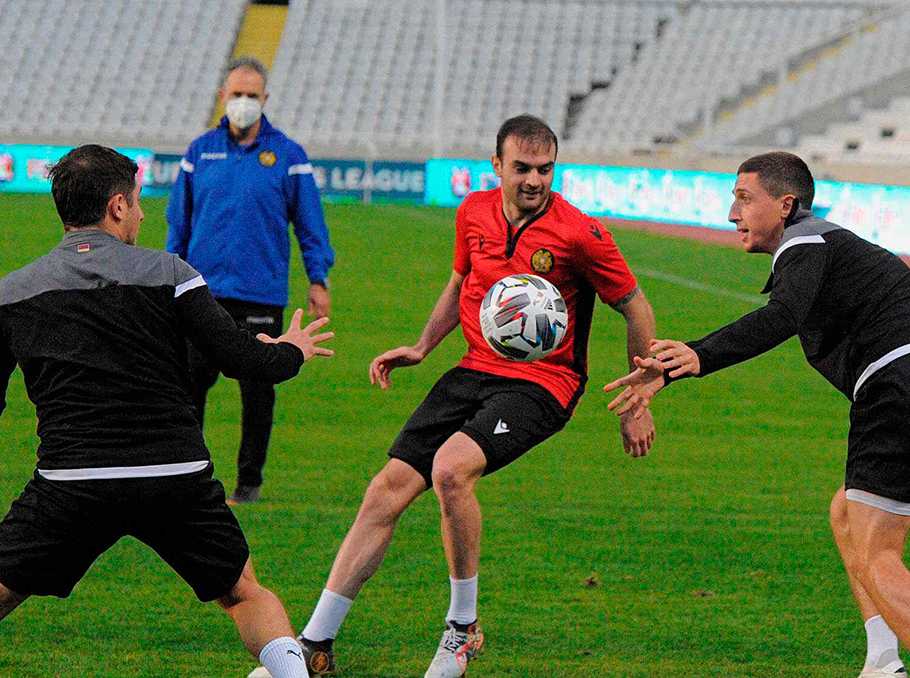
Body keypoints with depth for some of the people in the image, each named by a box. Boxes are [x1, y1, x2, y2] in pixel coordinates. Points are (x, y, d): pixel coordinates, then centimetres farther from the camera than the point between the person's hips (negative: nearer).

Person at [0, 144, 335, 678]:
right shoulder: (168, 273, 3)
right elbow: (240, 358, 1)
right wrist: (292, 353, 22)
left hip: (70, 487, 0)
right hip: (180, 481, 0)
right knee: (246, 595, 20)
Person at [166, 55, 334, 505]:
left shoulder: (287, 156, 2)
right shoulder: (201, 151, 9)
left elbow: (310, 223, 5)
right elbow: (179, 219, 16)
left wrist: (318, 280, 0)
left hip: (261, 294, -2)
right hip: (204, 289, 2)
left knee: (256, 390, 2)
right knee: (190, 380, -3)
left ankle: (250, 480, 13)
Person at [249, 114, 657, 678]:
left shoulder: (581, 234, -13)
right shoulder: (475, 213, 3)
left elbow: (637, 310, -4)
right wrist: (421, 347, 11)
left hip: (541, 383, -6)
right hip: (476, 371, 6)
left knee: (451, 466, -31)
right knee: (388, 490, -4)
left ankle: (464, 626, -11)